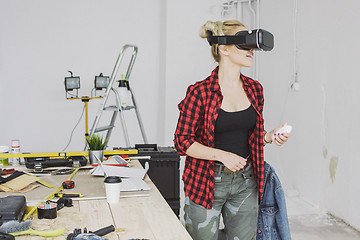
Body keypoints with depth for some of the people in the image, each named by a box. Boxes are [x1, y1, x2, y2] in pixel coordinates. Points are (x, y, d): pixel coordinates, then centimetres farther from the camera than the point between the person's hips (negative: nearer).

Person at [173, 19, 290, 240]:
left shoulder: (255, 89, 5)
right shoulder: (200, 92, -13)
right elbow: (183, 141, -11)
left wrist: (270, 136, -4)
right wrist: (222, 155, -20)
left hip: (245, 182, 5)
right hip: (205, 183, -5)